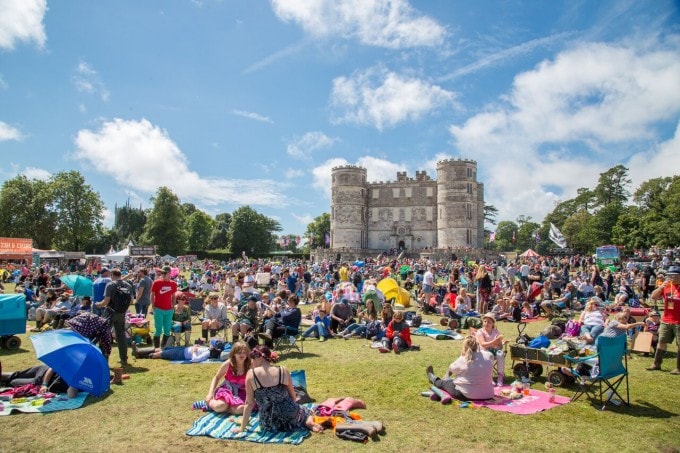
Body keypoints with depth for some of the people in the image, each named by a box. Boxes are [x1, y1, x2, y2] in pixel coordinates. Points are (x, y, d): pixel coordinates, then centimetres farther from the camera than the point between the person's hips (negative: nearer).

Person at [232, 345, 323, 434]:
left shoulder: (251, 374, -9)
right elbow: (293, 396, 8)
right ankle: (308, 421, 0)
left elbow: (249, 403, -6)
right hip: (289, 416, 1)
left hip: (269, 425, -1)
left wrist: (242, 428, 6)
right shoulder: (283, 370, -4)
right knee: (306, 411, 34)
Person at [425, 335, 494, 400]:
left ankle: (432, 378, 56)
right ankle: (446, 378, 62)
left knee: (444, 382, 25)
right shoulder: (489, 355, -9)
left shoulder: (463, 360, -15)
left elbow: (451, 369, 5)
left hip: (466, 395, -5)